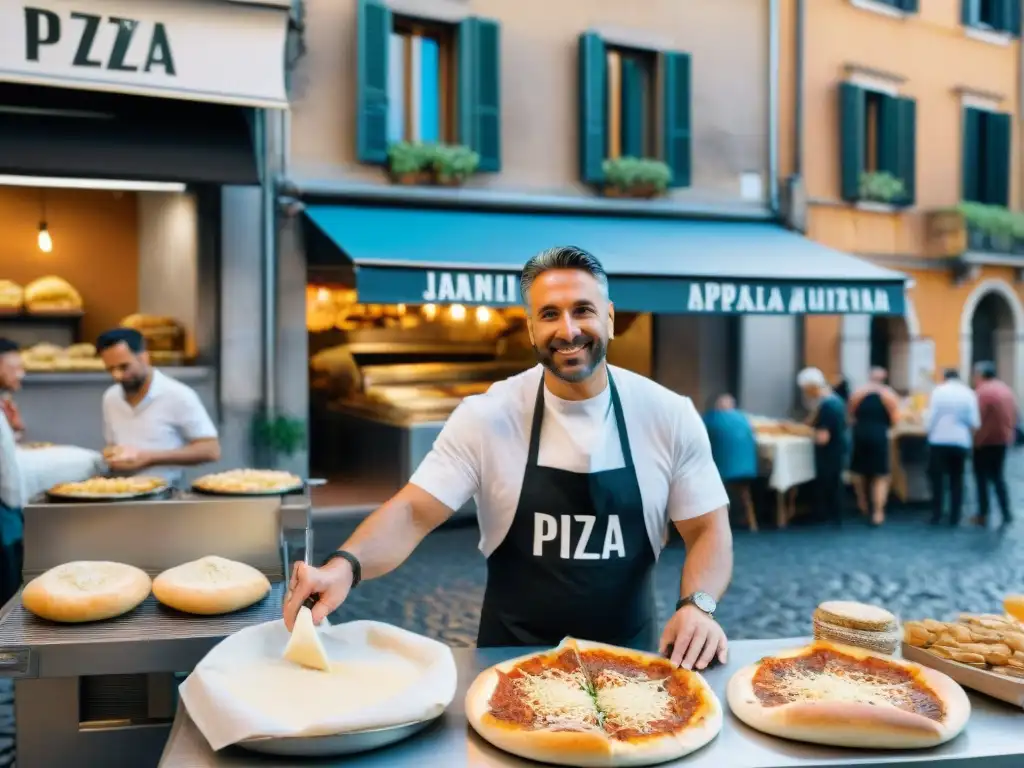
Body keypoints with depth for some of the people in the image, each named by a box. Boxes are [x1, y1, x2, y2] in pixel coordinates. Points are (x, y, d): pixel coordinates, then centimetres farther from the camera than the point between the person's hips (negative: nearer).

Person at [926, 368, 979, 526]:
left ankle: (936, 516, 4)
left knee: (937, 478, 5)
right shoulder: (968, 393, 3)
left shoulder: (938, 391, -2)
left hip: (939, 440, -2)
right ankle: (955, 517, 9)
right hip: (961, 441, 2)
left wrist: (930, 433, 4)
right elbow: (975, 422, -1)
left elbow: (931, 417, -8)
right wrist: (966, 433, 16)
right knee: (957, 480, 9)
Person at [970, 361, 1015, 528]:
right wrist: (1009, 435, 17)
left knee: (982, 478, 4)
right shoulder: (1006, 389, 9)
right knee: (998, 477, 15)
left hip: (985, 442, -7)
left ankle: (983, 515, 7)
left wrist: (974, 441, -13)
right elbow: (1014, 416, 12)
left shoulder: (981, 392, -16)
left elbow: (977, 419, -20)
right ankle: (1006, 513, 10)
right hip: (1003, 440, 7)